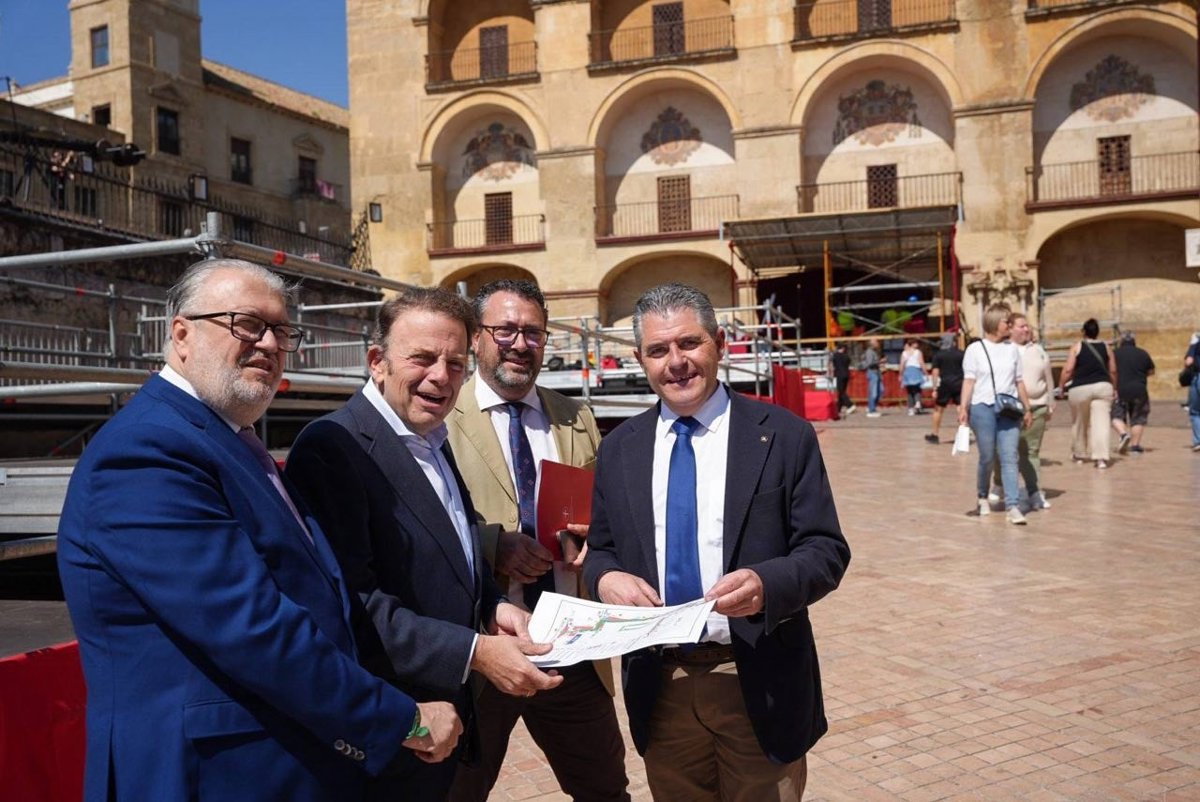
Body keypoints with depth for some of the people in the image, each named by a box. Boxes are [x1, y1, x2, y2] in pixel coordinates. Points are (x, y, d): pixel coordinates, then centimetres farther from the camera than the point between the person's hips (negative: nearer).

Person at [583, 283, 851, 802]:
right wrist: (606, 578, -13)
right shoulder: (618, 449, 6)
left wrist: (767, 583, -27)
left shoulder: (784, 436, -5)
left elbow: (827, 551, -7)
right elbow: (600, 549, 11)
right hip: (659, 687, 3)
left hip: (759, 686, -2)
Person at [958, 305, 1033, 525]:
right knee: (987, 457, 5)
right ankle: (983, 497, 27)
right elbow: (969, 380, -3)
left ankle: (1012, 506, -9)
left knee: (1009, 457, -6)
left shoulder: (1012, 349, 11)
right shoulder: (975, 349, 1)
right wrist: (963, 407, -12)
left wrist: (1027, 408, 14)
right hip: (983, 408, -2)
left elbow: (1019, 381, 14)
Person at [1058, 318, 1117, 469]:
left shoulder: (1077, 347, 0)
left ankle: (1079, 454, 29)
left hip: (1080, 388, -1)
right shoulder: (1105, 348, 9)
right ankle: (1101, 457, -14)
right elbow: (1113, 371, 12)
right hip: (1103, 387, 2)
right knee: (1101, 422, -3)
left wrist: (1061, 386, 3)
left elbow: (1068, 370, -7)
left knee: (1079, 423, 15)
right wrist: (1113, 387, 26)